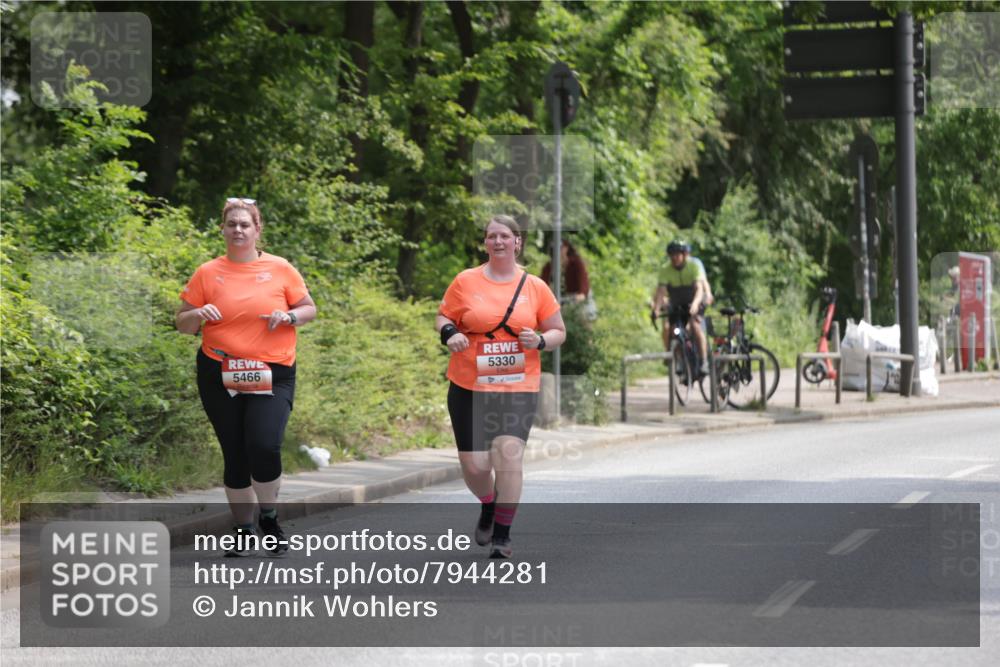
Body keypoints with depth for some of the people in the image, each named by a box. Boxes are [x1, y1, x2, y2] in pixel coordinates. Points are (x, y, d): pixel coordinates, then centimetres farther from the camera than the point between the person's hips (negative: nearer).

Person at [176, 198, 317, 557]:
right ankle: (244, 531, 18)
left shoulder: (280, 269, 4)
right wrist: (199, 315, -13)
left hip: (272, 375, -1)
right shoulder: (207, 273, 5)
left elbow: (309, 308, 11)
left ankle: (269, 518, 5)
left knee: (265, 445, -18)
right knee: (235, 456, 5)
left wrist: (289, 316, -10)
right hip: (220, 376, 1)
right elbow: (182, 323, 9)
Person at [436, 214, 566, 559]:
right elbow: (443, 317, 12)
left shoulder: (535, 287, 4)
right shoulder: (465, 281, 2)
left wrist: (540, 341, -10)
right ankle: (488, 506, 37)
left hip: (518, 387, -1)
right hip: (469, 386, 1)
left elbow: (558, 331, 11)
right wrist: (450, 334, -10)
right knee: (474, 464, -1)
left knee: (508, 452, -19)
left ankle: (502, 535, -5)